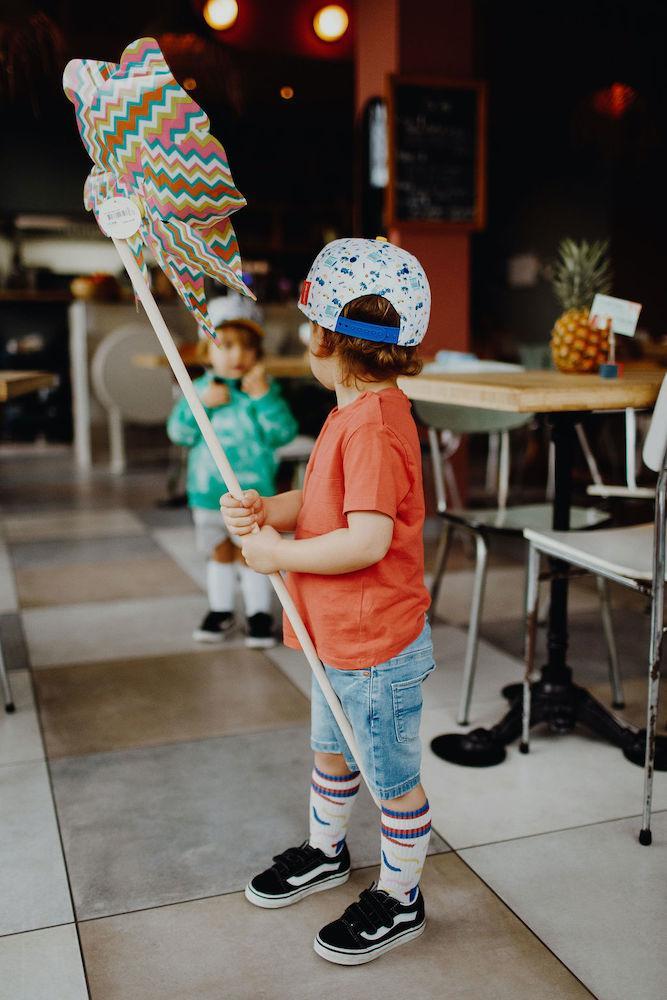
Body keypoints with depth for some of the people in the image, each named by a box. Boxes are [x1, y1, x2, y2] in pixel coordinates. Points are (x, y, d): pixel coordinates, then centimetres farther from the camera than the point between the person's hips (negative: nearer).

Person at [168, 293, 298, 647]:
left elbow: (283, 433, -17)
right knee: (219, 552, 18)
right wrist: (201, 404, -20)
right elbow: (178, 433, -6)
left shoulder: (264, 388, -8)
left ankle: (259, 613, 20)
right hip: (207, 490, 3)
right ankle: (220, 610, 32)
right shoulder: (201, 388, -1)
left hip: (252, 490, -3)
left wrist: (263, 397, -26)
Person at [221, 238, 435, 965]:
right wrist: (266, 509, -10)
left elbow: (367, 540, -32)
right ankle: (325, 852, 51)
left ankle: (399, 899, 31)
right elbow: (323, 500, 8)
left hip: (377, 646, -10)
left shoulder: (373, 424, -27)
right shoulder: (353, 412, 6)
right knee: (330, 749, 28)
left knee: (392, 776, 10)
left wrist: (278, 554, -22)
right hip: (340, 635, 10)